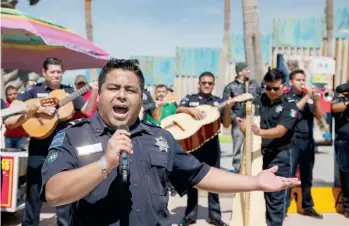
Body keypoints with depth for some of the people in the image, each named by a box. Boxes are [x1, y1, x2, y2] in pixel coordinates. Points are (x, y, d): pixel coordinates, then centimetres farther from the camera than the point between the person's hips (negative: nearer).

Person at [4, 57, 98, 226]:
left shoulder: (69, 92, 7)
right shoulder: (33, 91, 1)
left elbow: (87, 110, 0)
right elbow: (9, 121, -5)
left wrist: (94, 91, -15)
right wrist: (38, 109, -18)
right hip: (39, 150, -1)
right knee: (34, 194, 9)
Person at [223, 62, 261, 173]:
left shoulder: (255, 85, 10)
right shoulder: (230, 87, -1)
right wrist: (233, 117, -13)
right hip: (238, 121, -3)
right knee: (237, 147, 3)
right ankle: (236, 169, 13)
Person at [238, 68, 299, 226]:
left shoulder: (290, 105, -8)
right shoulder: (258, 101, 5)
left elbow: (280, 131, -20)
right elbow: (245, 123, 5)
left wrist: (260, 132, -37)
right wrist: (244, 125, -19)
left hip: (280, 156, -4)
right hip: (258, 152, 4)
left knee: (276, 197, 3)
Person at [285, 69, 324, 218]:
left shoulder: (309, 98, 12)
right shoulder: (287, 98, 0)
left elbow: (320, 117, 4)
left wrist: (315, 99, -11)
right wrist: (307, 96, -17)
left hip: (308, 140, 5)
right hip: (293, 141, -5)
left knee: (307, 177, 13)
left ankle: (308, 207, 23)